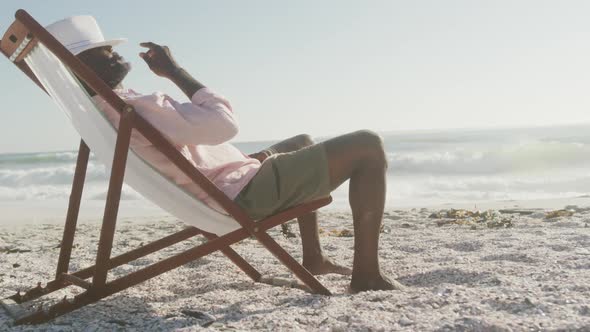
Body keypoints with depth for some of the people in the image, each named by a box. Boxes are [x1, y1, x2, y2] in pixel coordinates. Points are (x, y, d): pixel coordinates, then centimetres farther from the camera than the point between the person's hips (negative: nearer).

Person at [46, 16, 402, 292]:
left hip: (233, 187, 11)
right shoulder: (135, 108, -24)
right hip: (245, 194, -11)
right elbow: (224, 122, -26)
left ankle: (313, 256, 29)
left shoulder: (103, 109, 10)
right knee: (368, 145, -10)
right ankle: (367, 273, -5)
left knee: (304, 142, 34)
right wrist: (175, 70, -15)